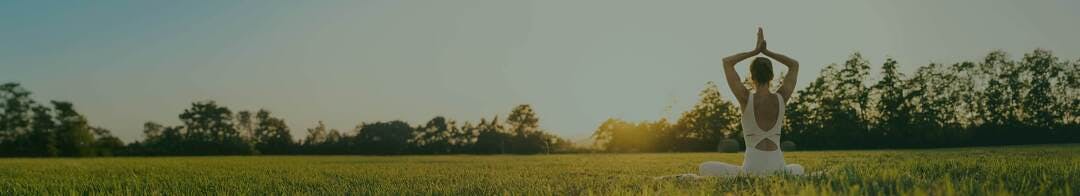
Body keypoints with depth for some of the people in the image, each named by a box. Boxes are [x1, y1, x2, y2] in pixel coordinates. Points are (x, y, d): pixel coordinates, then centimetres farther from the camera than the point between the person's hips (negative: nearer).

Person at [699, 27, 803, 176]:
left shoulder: (746, 98, -7)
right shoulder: (781, 98, 0)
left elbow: (726, 62, 4)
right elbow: (795, 65, 15)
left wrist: (755, 51, 9)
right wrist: (766, 51, 12)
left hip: (752, 170, -3)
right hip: (777, 170, 3)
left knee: (703, 169, 15)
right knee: (798, 170, 40)